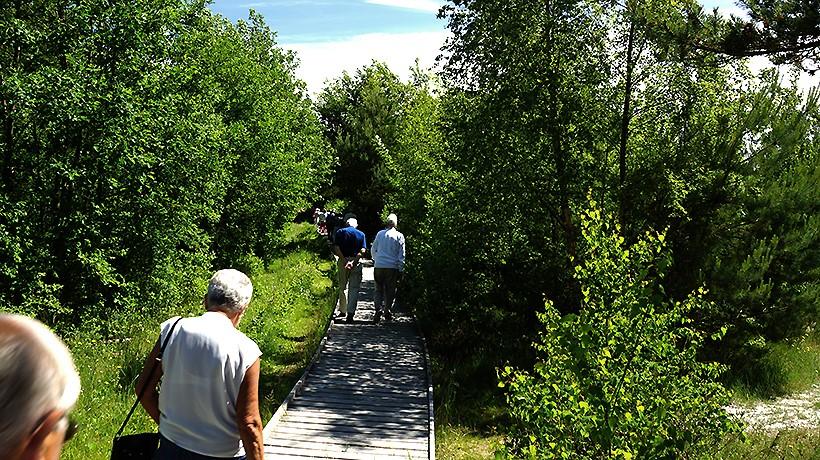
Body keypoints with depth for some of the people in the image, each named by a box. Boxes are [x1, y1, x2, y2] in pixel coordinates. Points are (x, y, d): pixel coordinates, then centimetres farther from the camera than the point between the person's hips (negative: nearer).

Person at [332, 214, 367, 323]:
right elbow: (363, 251, -8)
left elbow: (336, 248, -10)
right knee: (354, 288, 2)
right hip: (356, 263, 0)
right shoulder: (361, 234, 3)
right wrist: (353, 261, -14)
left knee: (342, 287, 15)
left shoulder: (340, 232, 1)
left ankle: (342, 311, 23)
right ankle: (350, 313, -7)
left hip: (343, 261, 0)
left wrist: (344, 259, -13)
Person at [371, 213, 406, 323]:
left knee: (379, 289, 9)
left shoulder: (380, 234, 5)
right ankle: (388, 311, 11)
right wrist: (401, 269, 4)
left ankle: (379, 308, -9)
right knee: (390, 291, 9)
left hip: (378, 266, 2)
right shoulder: (399, 236, -1)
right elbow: (401, 255, -1)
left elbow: (373, 250, 16)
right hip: (392, 267, -1)